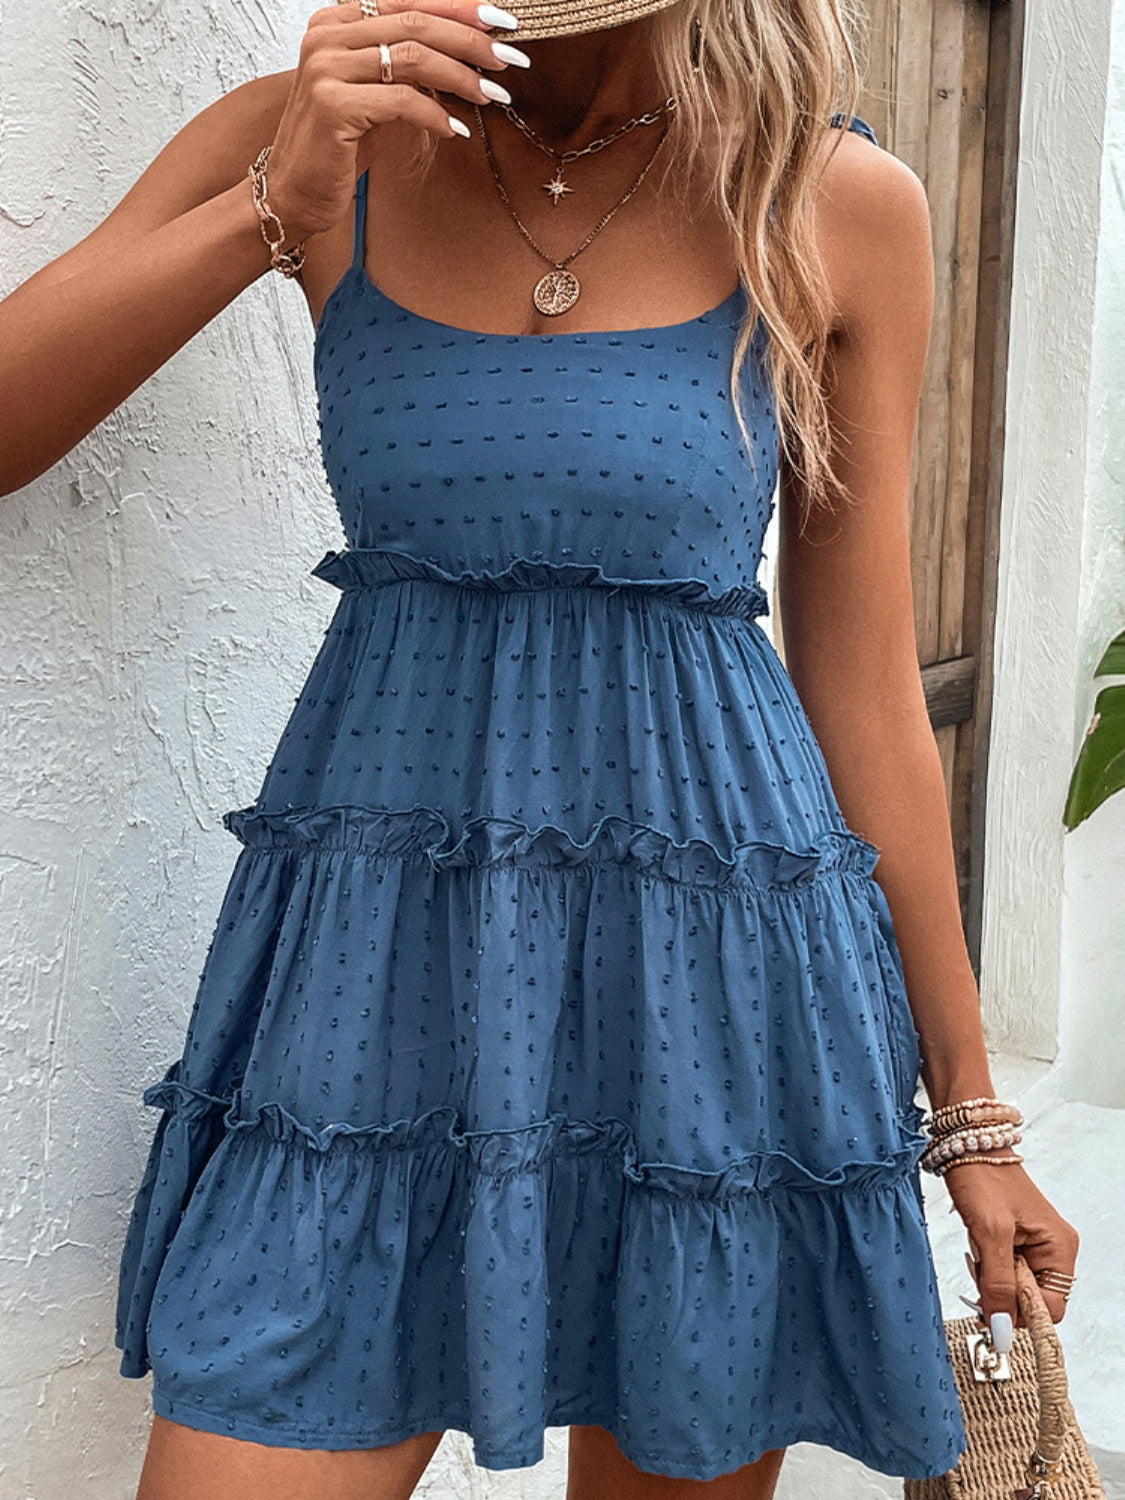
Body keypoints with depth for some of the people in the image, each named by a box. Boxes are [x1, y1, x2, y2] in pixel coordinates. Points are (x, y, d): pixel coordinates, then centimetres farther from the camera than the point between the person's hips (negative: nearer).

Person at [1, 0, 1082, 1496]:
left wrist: (968, 1106, 6)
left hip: (711, 977, 0)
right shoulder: (317, 133, 1)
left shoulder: (842, 203, -2)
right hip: (374, 961, 1)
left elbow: (866, 684, 2)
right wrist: (277, 203, -17)